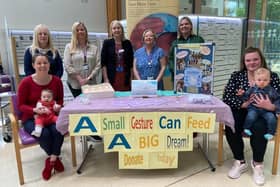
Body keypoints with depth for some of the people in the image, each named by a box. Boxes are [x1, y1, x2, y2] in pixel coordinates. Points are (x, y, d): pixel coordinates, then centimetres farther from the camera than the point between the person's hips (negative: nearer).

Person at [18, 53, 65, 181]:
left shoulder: (56, 81, -4)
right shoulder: (26, 82, -12)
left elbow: (60, 99, 9)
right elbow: (21, 105, -7)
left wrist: (59, 106, -14)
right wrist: (34, 110, -25)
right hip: (31, 118, -2)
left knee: (58, 130, -29)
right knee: (44, 134, -30)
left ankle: (51, 160, -4)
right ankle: (55, 159, 2)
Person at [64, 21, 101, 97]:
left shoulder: (94, 48, 9)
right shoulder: (69, 47, 6)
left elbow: (98, 65, 2)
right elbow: (68, 66, -2)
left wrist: (88, 78, -9)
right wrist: (80, 79, -10)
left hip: (91, 83, 1)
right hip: (75, 84, -1)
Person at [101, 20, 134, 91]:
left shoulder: (127, 43, 8)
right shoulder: (107, 43, 2)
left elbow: (131, 63, 9)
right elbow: (103, 63, -1)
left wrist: (131, 78, 5)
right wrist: (106, 79, -7)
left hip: (125, 80, 2)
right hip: (112, 79, -2)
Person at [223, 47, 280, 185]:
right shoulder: (236, 76, 2)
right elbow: (226, 97, -8)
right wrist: (244, 104, -24)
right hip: (241, 112, 1)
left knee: (259, 127, -34)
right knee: (230, 126, -30)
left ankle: (257, 164, -8)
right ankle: (240, 162, -7)